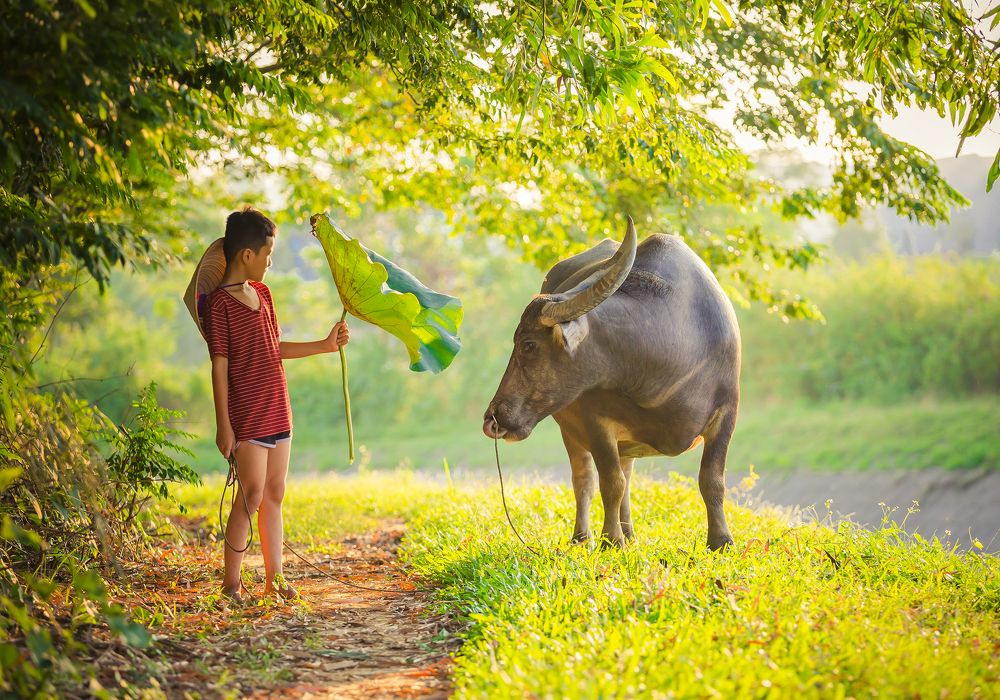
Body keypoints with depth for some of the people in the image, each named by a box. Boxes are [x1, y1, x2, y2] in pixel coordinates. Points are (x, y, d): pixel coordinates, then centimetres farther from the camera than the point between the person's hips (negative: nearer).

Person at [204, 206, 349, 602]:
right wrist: (223, 425, -15)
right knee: (252, 494, -9)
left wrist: (325, 346, 21)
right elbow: (220, 368, -13)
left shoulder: (262, 293, 13)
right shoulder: (220, 304, -11)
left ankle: (274, 577, 16)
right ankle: (231, 583, -1)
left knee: (275, 495, 10)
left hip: (277, 413, 8)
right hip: (247, 417, -8)